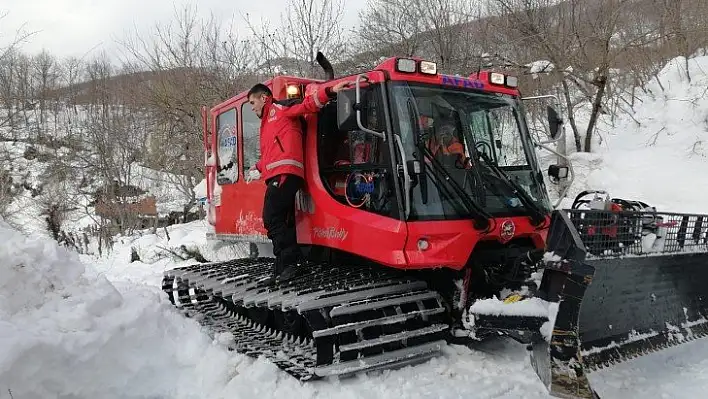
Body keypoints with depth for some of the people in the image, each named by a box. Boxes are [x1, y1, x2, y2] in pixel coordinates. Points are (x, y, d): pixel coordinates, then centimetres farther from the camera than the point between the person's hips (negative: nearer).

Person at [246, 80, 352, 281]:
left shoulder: (279, 108, 8)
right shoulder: (268, 121, 33)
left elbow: (307, 104, -5)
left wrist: (330, 91, -18)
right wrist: (258, 168, 49)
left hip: (284, 174, -9)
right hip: (279, 176, 9)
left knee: (272, 219, -14)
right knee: (280, 221, 4)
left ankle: (287, 261, -14)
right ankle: (286, 263, 4)